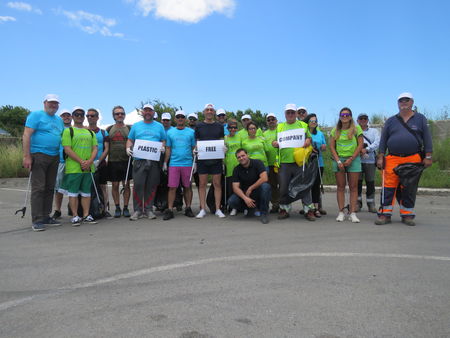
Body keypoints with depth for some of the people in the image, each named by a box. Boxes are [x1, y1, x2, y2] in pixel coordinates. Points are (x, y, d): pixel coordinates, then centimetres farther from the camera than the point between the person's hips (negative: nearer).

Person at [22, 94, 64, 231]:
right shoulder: (36, 115, -2)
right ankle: (37, 220, -5)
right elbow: (26, 135, -10)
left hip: (54, 157, 7)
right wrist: (26, 156, -17)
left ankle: (46, 217, 18)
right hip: (39, 155, -7)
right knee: (38, 188, -8)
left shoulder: (59, 120, 18)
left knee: (50, 188, 9)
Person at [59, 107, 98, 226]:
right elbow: (67, 149, -8)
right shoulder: (68, 131, 2)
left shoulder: (90, 132, 17)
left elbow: (95, 148, 9)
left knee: (86, 192, 8)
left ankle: (86, 215, 14)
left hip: (88, 167, 5)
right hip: (73, 167, -4)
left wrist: (89, 161, -9)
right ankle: (75, 216, 6)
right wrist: (81, 161, -16)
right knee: (73, 192, -1)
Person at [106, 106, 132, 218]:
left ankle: (126, 207, 12)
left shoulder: (129, 128, 7)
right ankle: (117, 208, 15)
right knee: (115, 185, 4)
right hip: (113, 161, 1)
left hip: (126, 161, -1)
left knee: (126, 185, 2)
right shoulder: (109, 129, 11)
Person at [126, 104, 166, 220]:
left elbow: (163, 140, 15)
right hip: (139, 160, -1)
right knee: (138, 185, -8)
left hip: (154, 160, 1)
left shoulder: (159, 126, 15)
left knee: (151, 186, 3)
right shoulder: (136, 126, 16)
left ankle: (148, 209, 12)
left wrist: (163, 147, -6)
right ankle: (137, 210, 0)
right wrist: (128, 148, -4)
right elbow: (130, 140, 16)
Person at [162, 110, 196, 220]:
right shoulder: (170, 132, 11)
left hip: (188, 163, 0)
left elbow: (194, 148, 8)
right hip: (174, 164, 0)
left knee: (187, 187, 6)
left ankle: (188, 208, 16)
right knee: (172, 187, -3)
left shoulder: (191, 132, 9)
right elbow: (168, 149, 11)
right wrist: (165, 162, 6)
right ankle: (170, 210, 2)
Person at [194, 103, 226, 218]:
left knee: (217, 183, 2)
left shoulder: (219, 126, 9)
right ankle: (203, 209, 10)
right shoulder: (199, 126, 8)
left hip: (216, 158, 0)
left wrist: (223, 148, -9)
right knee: (202, 184, 2)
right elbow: (196, 142, 9)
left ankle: (218, 209, 9)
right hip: (202, 158, 0)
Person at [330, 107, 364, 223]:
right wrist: (338, 161, -7)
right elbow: (331, 146, 4)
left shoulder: (356, 128, 3)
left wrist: (351, 159, -9)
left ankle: (352, 213, 1)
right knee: (341, 187, 2)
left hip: (353, 159, -1)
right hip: (338, 159, 1)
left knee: (353, 187, -2)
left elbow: (360, 145, -1)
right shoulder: (335, 130, 8)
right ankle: (341, 212, 4)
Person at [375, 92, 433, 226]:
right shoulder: (391, 121, 12)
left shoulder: (420, 119, 11)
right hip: (392, 160, 0)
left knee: (409, 189, 4)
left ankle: (407, 215, 14)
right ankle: (385, 215, 1)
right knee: (388, 187, -4)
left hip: (413, 160, 0)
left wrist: (428, 156, -1)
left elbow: (427, 139, 7)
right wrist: (380, 157, 3)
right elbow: (383, 140, 10)